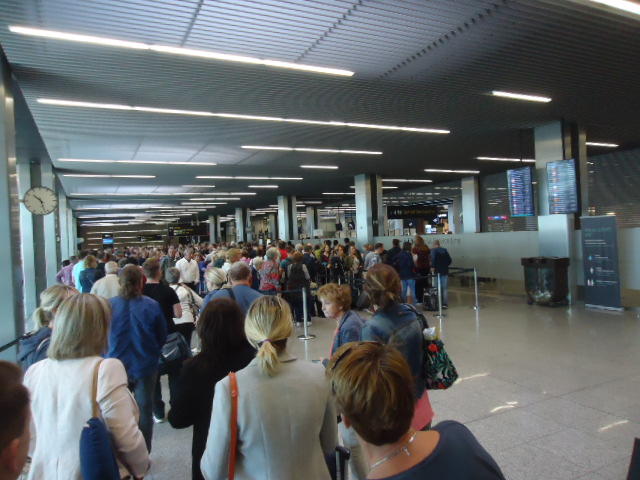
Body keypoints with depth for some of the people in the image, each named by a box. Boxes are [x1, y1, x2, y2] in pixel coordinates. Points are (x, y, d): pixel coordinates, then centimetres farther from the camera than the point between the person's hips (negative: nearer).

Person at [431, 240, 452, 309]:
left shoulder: (433, 250, -2)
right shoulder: (444, 250, 9)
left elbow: (433, 258, -20)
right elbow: (449, 260, 8)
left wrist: (432, 267, -13)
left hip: (437, 271, -3)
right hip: (445, 271, 3)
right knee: (445, 289, 6)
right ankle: (445, 304, 6)